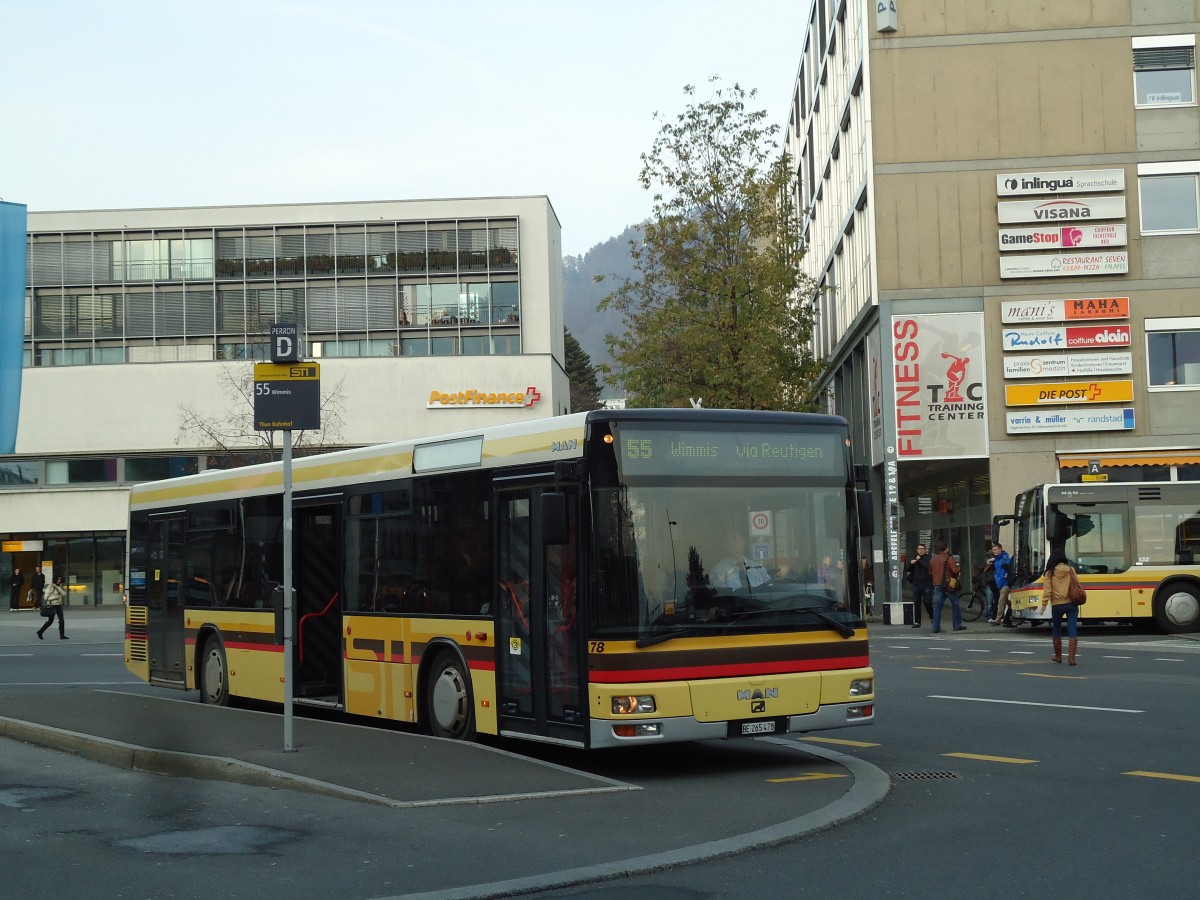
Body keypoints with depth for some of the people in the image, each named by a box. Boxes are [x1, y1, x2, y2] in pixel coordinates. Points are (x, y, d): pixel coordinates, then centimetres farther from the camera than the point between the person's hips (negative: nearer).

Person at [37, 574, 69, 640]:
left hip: (59, 605, 6)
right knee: (50, 621, 2)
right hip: (52, 605, -6)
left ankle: (62, 636, -4)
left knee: (62, 620, -4)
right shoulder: (50, 587, -9)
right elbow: (46, 597, -14)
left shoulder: (60, 587, 9)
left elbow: (64, 594, -8)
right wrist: (56, 597, -19)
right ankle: (40, 632, 18)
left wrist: (57, 587, -16)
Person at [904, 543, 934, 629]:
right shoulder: (914, 558, 13)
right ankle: (916, 622, 6)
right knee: (916, 603, 2)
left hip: (927, 584, -4)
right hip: (917, 584, 4)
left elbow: (928, 567, -19)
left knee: (927, 602, -7)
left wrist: (919, 560, -13)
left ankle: (932, 617, 16)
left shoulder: (928, 558, -1)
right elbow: (907, 569, 11)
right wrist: (911, 563, -9)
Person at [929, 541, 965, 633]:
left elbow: (930, 573, 14)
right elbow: (955, 570, -18)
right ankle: (957, 625, 11)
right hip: (949, 585, -4)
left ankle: (936, 627, -1)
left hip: (937, 585, 4)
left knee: (937, 607, 4)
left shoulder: (933, 559, 8)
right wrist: (959, 570, 2)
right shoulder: (949, 558, -9)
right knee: (955, 605, 9)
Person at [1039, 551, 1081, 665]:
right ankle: (1071, 658, -10)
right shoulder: (1071, 570, 1)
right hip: (1071, 604, 1)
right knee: (1071, 631, -2)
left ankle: (1058, 656, 27)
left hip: (1057, 605, -1)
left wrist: (1044, 604, -10)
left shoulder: (1050, 573, -3)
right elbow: (1077, 584, 4)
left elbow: (1047, 590, -10)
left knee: (1056, 630, 18)